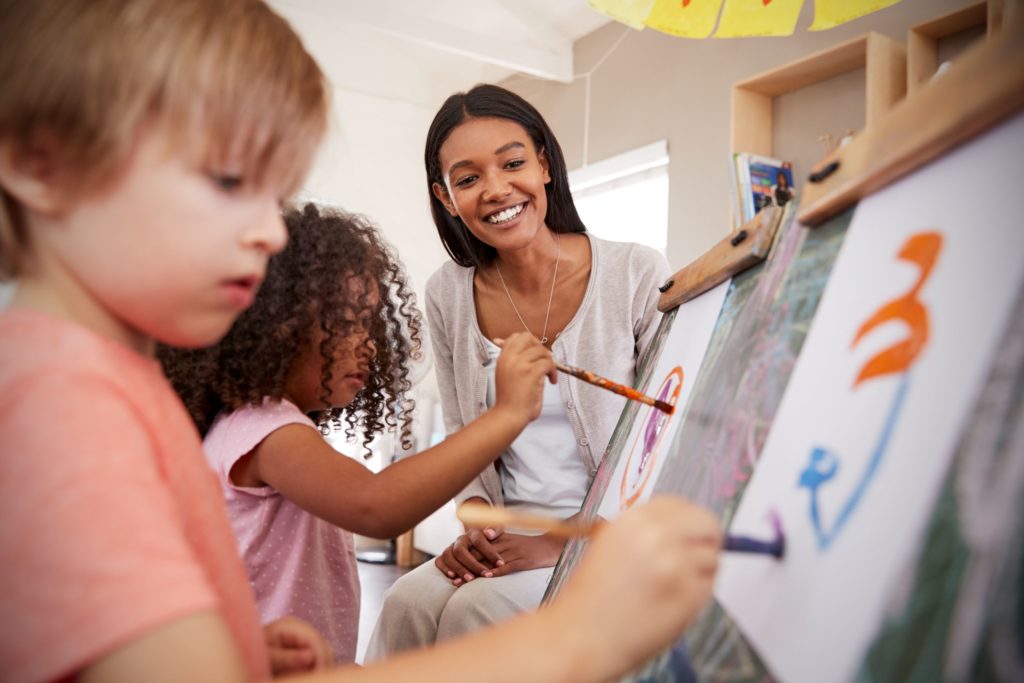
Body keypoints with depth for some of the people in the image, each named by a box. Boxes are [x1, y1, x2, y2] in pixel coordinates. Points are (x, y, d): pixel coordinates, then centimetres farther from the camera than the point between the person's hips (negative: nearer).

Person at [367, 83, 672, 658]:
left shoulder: (640, 275, -11)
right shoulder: (448, 296, 1)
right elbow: (461, 434, 10)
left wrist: (566, 542, -16)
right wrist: (475, 524, -8)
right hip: (510, 536, 3)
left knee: (475, 612, -25)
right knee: (409, 603, -23)